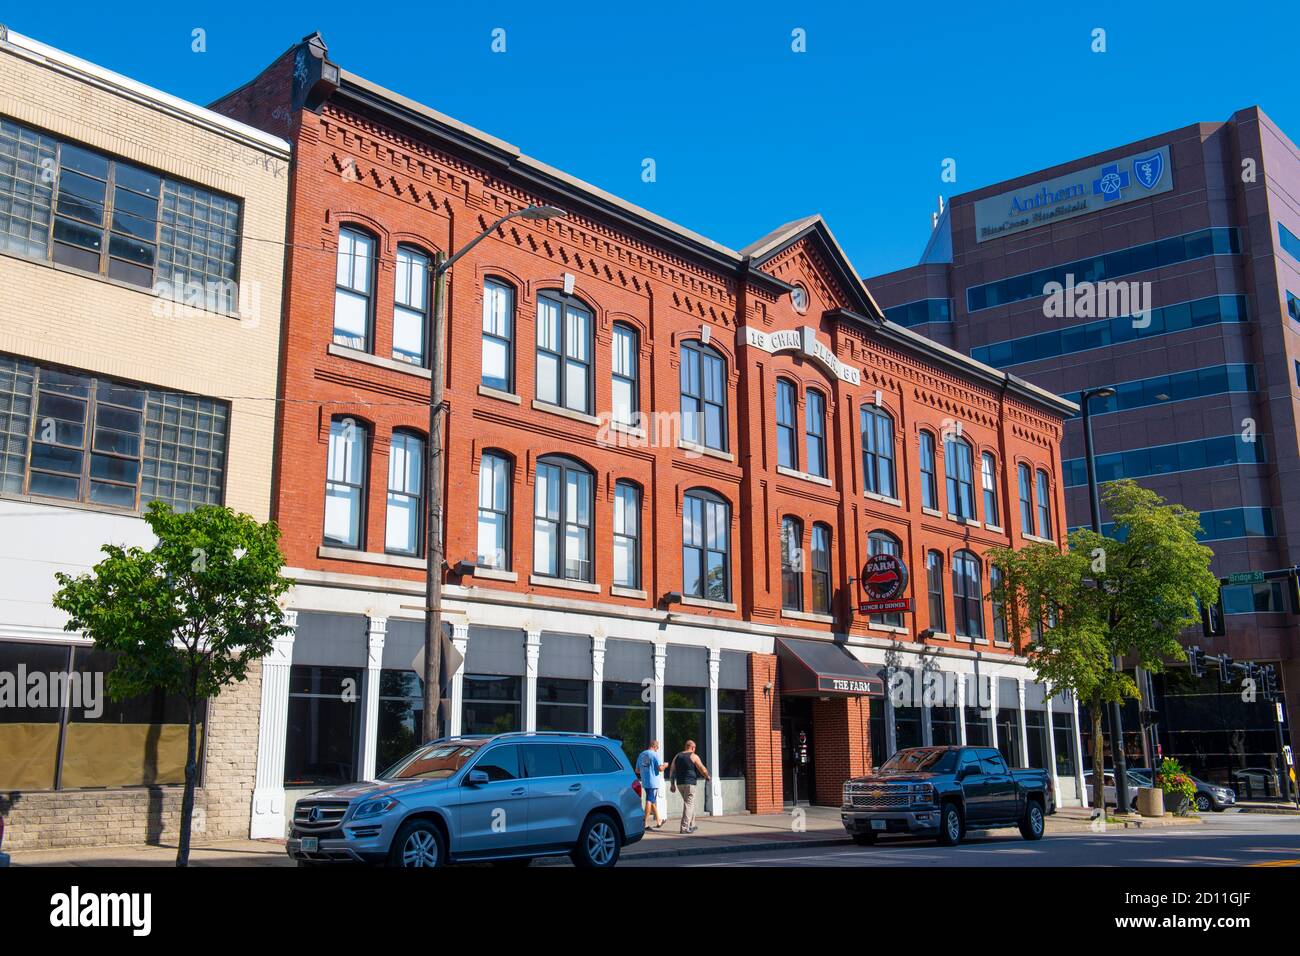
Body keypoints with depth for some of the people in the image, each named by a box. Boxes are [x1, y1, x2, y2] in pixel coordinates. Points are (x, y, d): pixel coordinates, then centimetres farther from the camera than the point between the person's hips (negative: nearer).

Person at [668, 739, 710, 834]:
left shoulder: (677, 756, 12)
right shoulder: (694, 756, -4)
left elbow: (673, 771, 9)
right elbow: (703, 770, -5)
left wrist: (673, 784, 12)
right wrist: (707, 776, 14)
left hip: (679, 783, 6)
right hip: (690, 783, -6)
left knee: (690, 803, 20)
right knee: (689, 804, -4)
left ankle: (691, 825, 25)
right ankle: (684, 828, -11)